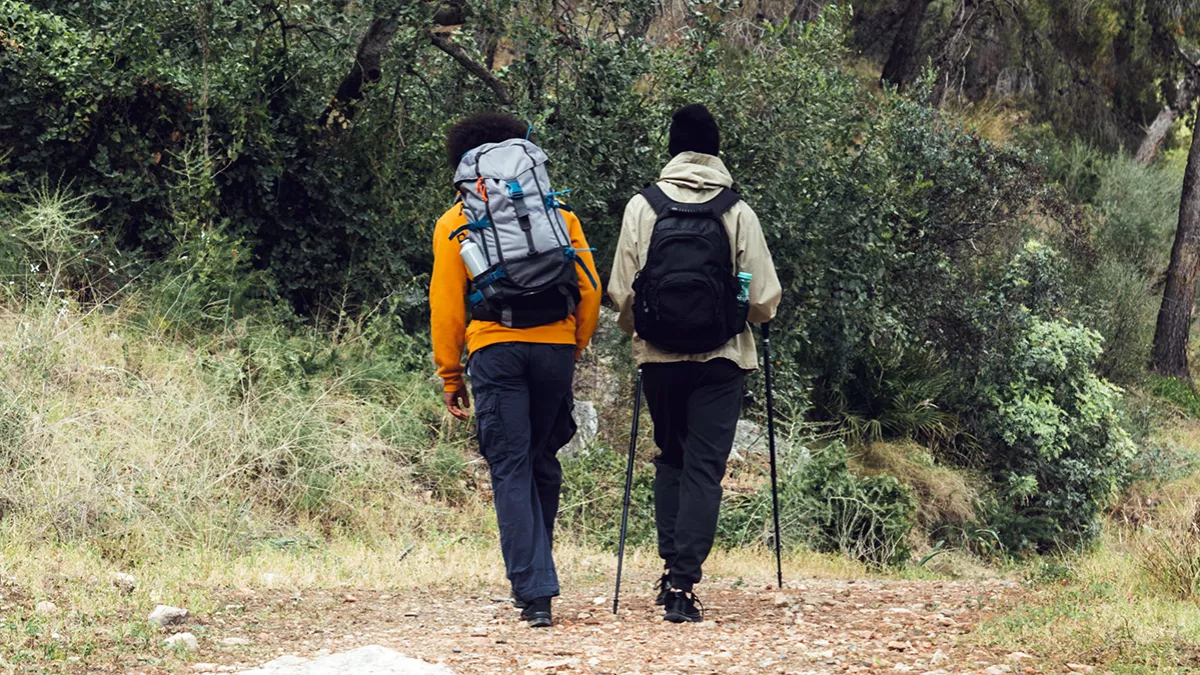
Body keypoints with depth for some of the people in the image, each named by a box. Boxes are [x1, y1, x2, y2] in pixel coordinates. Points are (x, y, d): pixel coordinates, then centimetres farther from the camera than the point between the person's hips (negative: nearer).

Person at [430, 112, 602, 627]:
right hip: (556, 346, 2)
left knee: (511, 469, -2)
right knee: (543, 463, 17)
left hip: (495, 349, -2)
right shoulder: (558, 212, 16)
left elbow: (446, 304, 5)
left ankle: (534, 591, -10)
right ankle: (534, 576, 27)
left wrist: (450, 376, 10)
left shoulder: (454, 223, 10)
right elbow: (589, 289, 9)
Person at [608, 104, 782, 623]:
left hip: (660, 356, 2)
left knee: (670, 460, 19)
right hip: (721, 358, -2)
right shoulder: (738, 211, -3)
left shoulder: (643, 206, -1)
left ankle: (671, 567, 13)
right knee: (704, 467, 0)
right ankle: (683, 584, -9)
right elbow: (765, 299, -3)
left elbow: (622, 293, -1)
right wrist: (748, 316, 21)